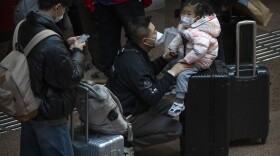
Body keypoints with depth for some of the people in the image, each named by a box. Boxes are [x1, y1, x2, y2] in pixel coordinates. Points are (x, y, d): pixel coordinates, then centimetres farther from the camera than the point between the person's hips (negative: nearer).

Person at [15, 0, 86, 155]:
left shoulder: (25, 28, -3)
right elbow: (71, 78, -18)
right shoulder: (51, 42, -30)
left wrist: (65, 44, 11)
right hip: (48, 113, -9)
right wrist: (77, 52, -3)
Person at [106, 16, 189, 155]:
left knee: (174, 108, 14)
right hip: (126, 118, -10)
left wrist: (165, 58, 5)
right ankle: (126, 142, -7)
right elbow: (152, 96, -29)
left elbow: (148, 73, 21)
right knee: (174, 129, -13)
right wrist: (172, 73, -21)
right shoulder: (132, 62, -29)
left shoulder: (133, 50, 1)